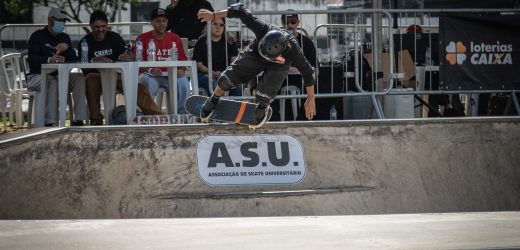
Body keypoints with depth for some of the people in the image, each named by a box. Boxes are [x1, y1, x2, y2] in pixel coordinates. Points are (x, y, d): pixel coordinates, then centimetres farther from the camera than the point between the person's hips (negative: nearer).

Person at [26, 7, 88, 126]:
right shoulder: (37, 36, -1)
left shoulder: (64, 38, 18)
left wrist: (67, 47, -15)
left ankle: (78, 120, -28)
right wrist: (49, 60, -37)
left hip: (59, 76, 5)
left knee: (79, 78, -21)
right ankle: (49, 122, -43)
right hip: (37, 76, -5)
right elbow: (31, 58, -17)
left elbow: (74, 60, 6)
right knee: (52, 82, -38)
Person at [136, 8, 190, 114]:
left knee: (183, 81, -28)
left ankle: (181, 113, -18)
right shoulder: (143, 38, 3)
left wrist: (181, 70, -11)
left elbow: (183, 61, 13)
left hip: (170, 75, 2)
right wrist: (150, 70, -22)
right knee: (149, 82, -36)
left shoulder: (175, 39, 11)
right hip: (150, 75, -2)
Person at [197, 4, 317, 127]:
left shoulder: (293, 51, -42)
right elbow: (241, 11, -32)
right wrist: (213, 15, -31)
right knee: (228, 78, -8)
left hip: (278, 66, -1)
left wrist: (311, 100, -15)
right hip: (255, 55, 1)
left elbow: (308, 73, -24)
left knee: (265, 93, -20)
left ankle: (263, 109, 19)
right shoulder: (263, 30, -43)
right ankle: (213, 101, 24)